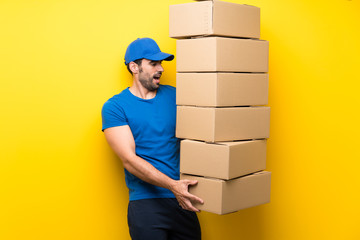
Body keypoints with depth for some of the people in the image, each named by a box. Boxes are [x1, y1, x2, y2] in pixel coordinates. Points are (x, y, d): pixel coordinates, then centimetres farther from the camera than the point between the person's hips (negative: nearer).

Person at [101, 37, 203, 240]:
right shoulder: (114, 107, -3)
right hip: (146, 202, -4)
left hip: (182, 198, 4)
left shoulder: (174, 96, 9)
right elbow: (129, 160, -12)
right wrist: (172, 185, -23)